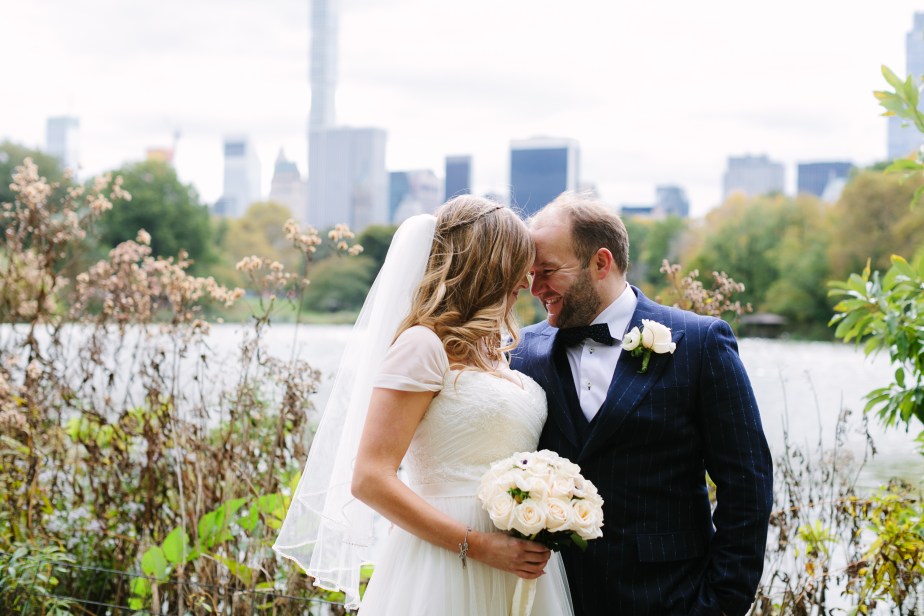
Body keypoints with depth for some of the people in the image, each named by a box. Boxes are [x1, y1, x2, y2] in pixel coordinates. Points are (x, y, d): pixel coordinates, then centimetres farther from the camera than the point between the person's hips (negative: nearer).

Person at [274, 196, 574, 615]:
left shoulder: (489, 352, 13)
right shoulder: (423, 345, -9)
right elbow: (370, 479, -16)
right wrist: (477, 546, -18)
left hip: (520, 572, 7)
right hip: (452, 575, -7)